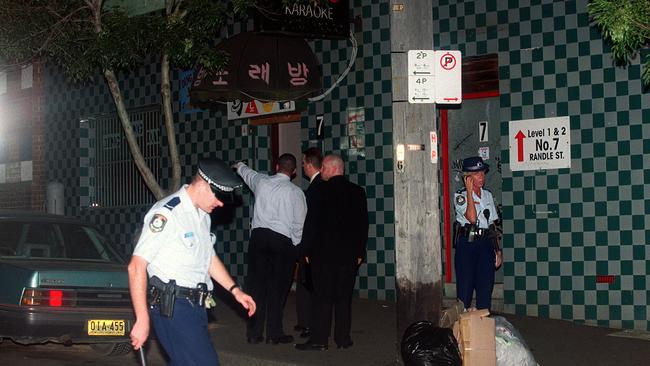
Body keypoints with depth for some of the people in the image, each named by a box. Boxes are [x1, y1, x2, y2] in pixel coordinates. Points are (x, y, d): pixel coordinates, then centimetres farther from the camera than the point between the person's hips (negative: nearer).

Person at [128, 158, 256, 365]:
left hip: (195, 307, 9)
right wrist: (142, 321, -19)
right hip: (172, 307, -9)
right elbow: (137, 267, -17)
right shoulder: (166, 214, -15)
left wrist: (235, 290, 18)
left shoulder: (203, 215, 15)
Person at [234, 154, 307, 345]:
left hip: (259, 235, 3)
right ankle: (274, 334, 8)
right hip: (283, 240, -3)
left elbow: (247, 173, 29)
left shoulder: (262, 181, 5)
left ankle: (254, 333, 12)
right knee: (277, 288, 3)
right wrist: (296, 245, 13)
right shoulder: (296, 192, -4)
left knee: (256, 284, 7)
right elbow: (299, 223, -1)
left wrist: (239, 166, 52)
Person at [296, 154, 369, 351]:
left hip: (323, 252, -4)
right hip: (349, 253, 4)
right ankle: (343, 338, 11)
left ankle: (319, 339, -1)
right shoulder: (357, 192, 5)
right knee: (344, 296, 8)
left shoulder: (320, 190, -8)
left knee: (322, 296, -1)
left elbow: (311, 222, -8)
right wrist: (360, 251, 12)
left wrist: (307, 250, -1)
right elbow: (363, 223, 7)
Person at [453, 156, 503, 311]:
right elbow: (472, 218, -20)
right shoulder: (460, 195, -3)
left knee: (486, 288, 4)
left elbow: (491, 225, 16)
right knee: (465, 288, -3)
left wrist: (497, 250, 11)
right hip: (467, 244, -5)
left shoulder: (487, 195, 13)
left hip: (486, 245, 5)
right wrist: (469, 191, -14)